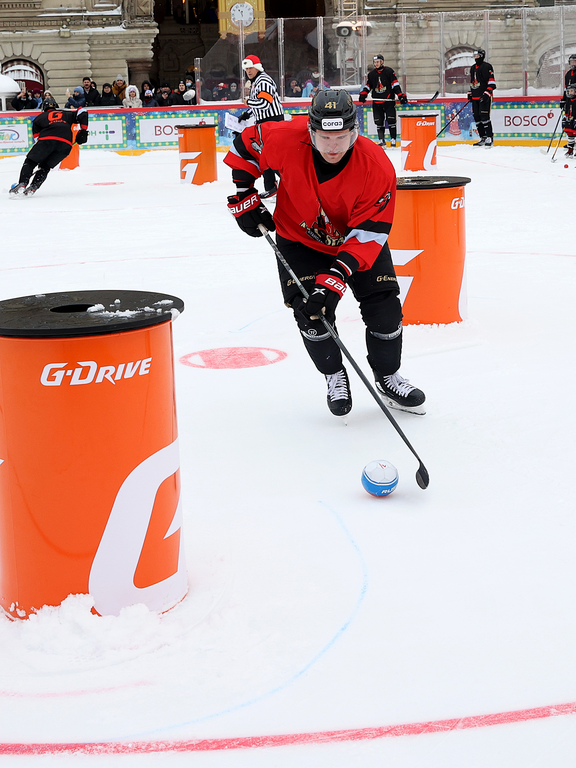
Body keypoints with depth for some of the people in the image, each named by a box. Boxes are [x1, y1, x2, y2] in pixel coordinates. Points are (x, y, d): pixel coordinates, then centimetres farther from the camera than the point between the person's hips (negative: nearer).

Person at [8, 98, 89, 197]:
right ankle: (32, 188, 1)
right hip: (66, 144, 3)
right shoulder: (66, 114, 35)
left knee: (30, 162, 12)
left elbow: (36, 135, 25)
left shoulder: (40, 117, 30)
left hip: (47, 139, -2)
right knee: (45, 166, 18)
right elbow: (82, 111, 23)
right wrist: (83, 131, 21)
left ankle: (22, 184, -7)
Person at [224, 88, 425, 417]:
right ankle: (335, 376, 13)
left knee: (384, 306, -4)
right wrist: (243, 196, -11)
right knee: (310, 311, -13)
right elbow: (245, 144, -8)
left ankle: (388, 379, 20)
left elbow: (369, 232, -30)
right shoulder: (286, 140, -29)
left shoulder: (377, 167, -31)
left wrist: (336, 277, -39)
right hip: (300, 238, 0)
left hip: (357, 237, 0)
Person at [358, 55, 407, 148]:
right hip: (377, 101, 3)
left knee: (391, 120, -9)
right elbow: (368, 86, 16)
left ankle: (393, 139, -2)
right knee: (379, 121, 1)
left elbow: (395, 84, -3)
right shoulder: (371, 74, 12)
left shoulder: (389, 71, 0)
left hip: (389, 100, -3)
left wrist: (401, 95, -11)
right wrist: (363, 95, -2)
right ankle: (381, 140, 9)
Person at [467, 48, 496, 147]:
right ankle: (483, 138, 11)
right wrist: (470, 93, 21)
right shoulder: (472, 68, 19)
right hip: (475, 97, 8)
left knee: (484, 117, -15)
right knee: (477, 117, 5)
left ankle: (489, 138, -13)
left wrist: (487, 93, -20)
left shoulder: (487, 67, -6)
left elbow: (491, 83, -11)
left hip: (485, 97, -8)